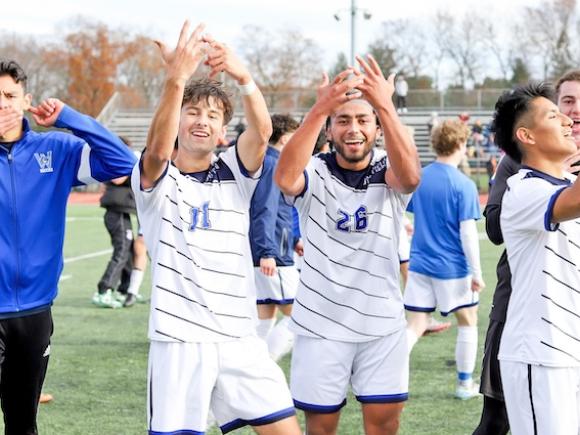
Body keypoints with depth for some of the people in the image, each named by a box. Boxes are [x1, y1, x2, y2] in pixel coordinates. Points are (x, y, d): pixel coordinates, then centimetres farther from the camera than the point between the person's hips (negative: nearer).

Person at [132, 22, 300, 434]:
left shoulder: (234, 174, 9)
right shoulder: (157, 181, 2)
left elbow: (262, 132, -11)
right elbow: (158, 149, -22)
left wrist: (243, 77, -31)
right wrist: (176, 79, -37)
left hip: (240, 338, 3)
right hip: (179, 339, -3)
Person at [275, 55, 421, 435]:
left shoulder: (387, 172, -2)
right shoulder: (315, 172, -5)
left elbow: (410, 176, -27)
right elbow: (285, 179, -29)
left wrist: (386, 105, -41)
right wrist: (320, 109, -40)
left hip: (383, 325, 1)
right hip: (321, 325, -1)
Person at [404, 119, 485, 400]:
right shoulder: (463, 185, -14)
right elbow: (467, 232, -16)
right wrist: (477, 272, -11)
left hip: (419, 264, 4)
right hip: (453, 267, -4)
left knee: (414, 327, 6)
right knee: (468, 323, 16)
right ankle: (465, 384, 22)